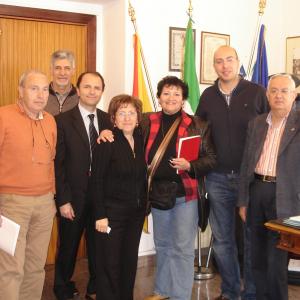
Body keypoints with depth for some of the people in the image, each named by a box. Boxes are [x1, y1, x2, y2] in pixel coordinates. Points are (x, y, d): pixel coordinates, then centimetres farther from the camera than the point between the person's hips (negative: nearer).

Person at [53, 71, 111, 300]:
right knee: (68, 246, 13)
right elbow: (58, 164, -9)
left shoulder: (107, 121, 4)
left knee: (98, 245, 12)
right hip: (74, 196, -3)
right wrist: (63, 200, -12)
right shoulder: (63, 121, -7)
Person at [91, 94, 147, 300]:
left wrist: (144, 205, 1)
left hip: (137, 211, 5)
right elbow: (97, 180, -12)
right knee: (110, 262, 4)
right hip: (112, 211, -5)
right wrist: (100, 215, -15)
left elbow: (142, 174, 8)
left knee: (130, 260, 13)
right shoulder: (107, 143, -11)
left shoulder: (141, 139, 4)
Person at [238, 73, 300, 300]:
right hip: (257, 190, 5)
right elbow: (246, 163, 10)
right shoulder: (256, 123, 10)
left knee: (276, 261, 0)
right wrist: (243, 200, 9)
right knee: (258, 256, 15)